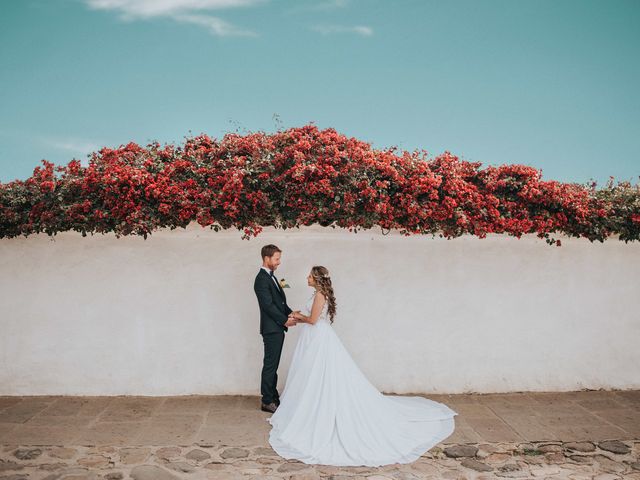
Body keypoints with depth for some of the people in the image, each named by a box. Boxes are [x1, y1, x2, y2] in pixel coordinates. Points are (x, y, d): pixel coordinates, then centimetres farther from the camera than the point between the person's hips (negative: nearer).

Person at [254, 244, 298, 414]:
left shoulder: (271, 276, 15)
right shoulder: (262, 279, -16)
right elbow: (268, 305, -20)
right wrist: (285, 320, -14)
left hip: (278, 329, 9)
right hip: (271, 329, -9)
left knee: (273, 365, 15)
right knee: (270, 365, -2)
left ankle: (273, 397, 23)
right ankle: (267, 401, 5)